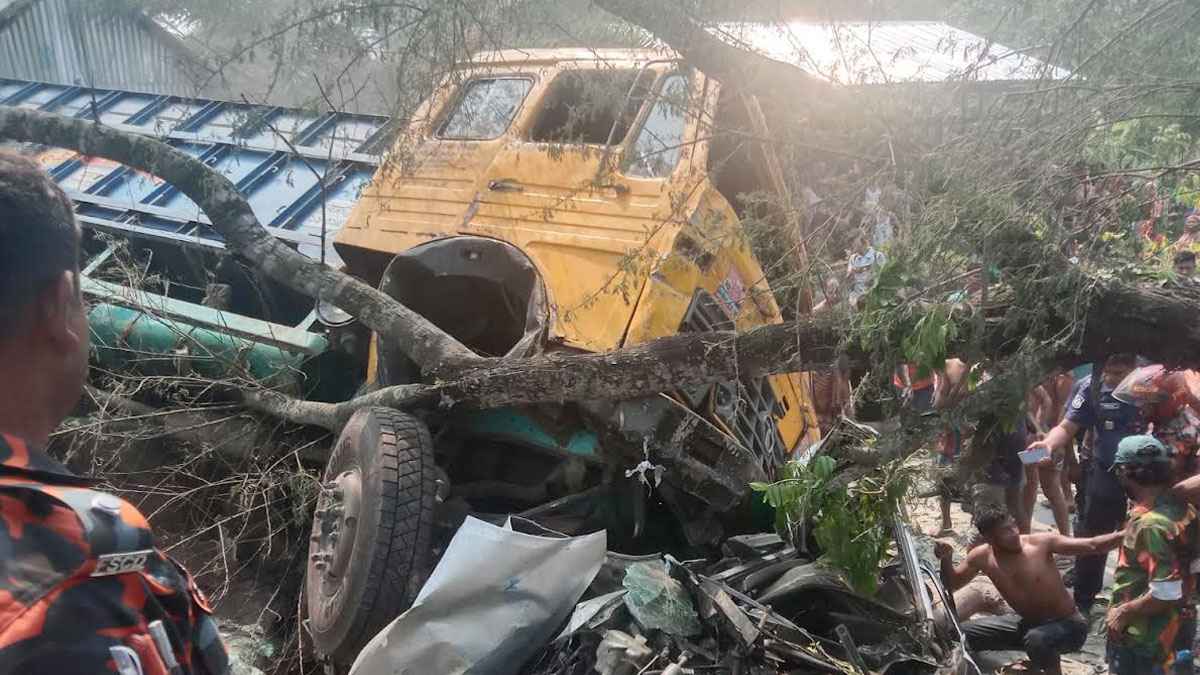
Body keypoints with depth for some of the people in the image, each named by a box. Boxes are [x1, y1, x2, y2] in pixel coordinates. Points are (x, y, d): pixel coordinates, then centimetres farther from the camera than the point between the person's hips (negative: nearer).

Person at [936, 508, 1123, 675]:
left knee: (1036, 639, -40)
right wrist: (946, 559, -18)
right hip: (1027, 623, 6)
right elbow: (951, 585, 2)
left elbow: (1092, 546, -22)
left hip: (1067, 625, -6)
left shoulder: (1041, 543, -21)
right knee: (962, 634, 2)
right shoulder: (982, 557, -11)